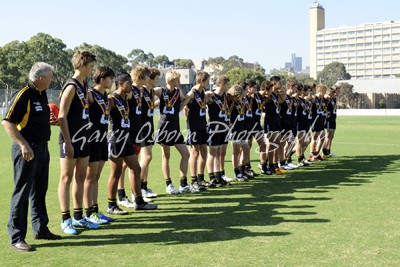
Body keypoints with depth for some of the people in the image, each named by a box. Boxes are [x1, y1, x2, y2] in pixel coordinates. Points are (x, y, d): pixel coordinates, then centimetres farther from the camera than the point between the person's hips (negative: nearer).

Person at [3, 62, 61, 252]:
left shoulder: (41, 94, 12)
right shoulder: (23, 95, -15)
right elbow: (7, 122, -19)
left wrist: (49, 120, 14)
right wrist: (23, 145, -25)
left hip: (42, 148, 9)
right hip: (27, 149, -9)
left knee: (40, 191, 16)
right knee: (22, 192, -4)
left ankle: (40, 229, 28)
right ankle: (16, 238, 2)